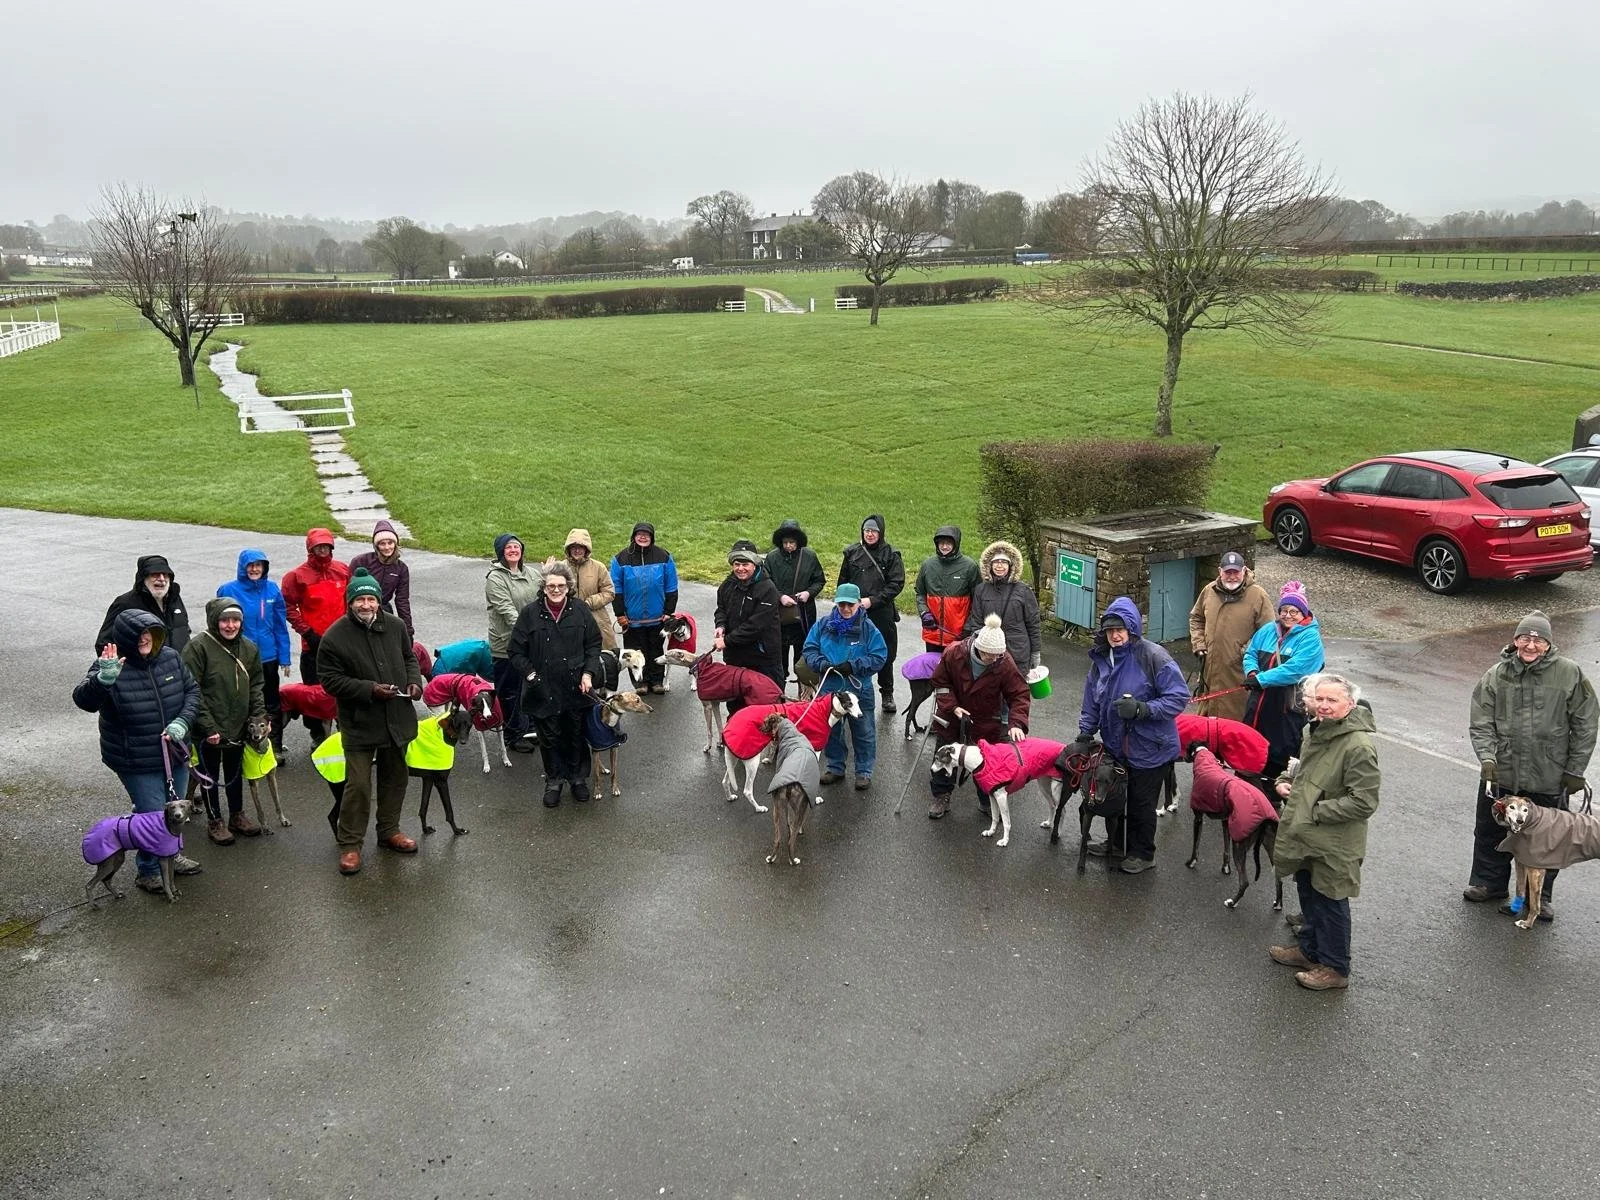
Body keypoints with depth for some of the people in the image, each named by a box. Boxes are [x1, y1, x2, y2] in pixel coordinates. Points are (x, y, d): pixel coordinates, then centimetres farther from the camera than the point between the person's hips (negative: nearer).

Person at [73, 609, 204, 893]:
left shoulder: (170, 657, -4)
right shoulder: (110, 667, -17)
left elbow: (192, 690, 5)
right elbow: (84, 700, -30)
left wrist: (183, 721, -11)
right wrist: (103, 680, -50)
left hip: (174, 754, 6)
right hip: (137, 763, -5)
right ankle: (150, 872, 22)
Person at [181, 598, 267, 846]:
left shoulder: (249, 648, 2)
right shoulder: (198, 648, -17)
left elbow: (255, 686, 10)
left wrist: (259, 716, -3)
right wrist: (207, 726, -21)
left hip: (238, 727, 5)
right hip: (208, 731, -5)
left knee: (235, 773, 21)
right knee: (210, 776, 11)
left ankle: (237, 815, 37)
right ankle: (214, 821, 26)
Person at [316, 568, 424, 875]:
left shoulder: (395, 626, 1)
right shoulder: (335, 637, -14)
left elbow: (409, 657, 16)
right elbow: (331, 680, -12)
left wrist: (414, 680, -4)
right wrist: (370, 689, -22)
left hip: (397, 720, 5)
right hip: (359, 724, -5)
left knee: (395, 778, 17)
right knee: (358, 784, -4)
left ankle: (389, 830, 35)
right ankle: (350, 844, 10)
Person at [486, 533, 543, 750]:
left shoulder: (533, 573, 9)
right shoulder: (495, 578, -11)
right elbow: (506, 609, -21)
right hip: (507, 644, -6)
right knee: (509, 691, 4)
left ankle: (530, 728, 32)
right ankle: (513, 735, 17)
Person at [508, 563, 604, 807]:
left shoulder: (580, 611, 0)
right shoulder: (530, 614, -5)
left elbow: (594, 644, 6)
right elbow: (517, 651, -1)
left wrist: (588, 673, -4)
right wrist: (530, 675, -10)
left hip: (576, 689, 1)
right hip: (544, 691, -1)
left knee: (577, 736, 14)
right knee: (550, 738, 10)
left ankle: (578, 778, 32)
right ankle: (554, 781, 27)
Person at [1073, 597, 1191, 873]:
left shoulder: (1153, 656, -21)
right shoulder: (1101, 658, -1)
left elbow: (1179, 697, -20)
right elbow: (1092, 701, 8)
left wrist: (1142, 709, -30)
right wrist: (1084, 736, 5)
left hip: (1149, 748, -6)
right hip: (1115, 744, 6)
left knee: (1141, 803, 8)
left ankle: (1142, 854, 29)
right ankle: (1115, 842, 44)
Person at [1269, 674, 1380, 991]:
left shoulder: (1359, 746, -24)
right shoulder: (1314, 730, 4)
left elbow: (1363, 802, -24)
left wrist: (1317, 811, -21)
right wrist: (1285, 781, 4)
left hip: (1335, 843, -8)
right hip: (1305, 837, 8)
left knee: (1330, 903, 6)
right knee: (1308, 895, 22)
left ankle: (1335, 967, 22)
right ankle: (1310, 949, 41)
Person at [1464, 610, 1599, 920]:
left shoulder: (1569, 674, -8)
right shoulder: (1496, 676, -4)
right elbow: (1480, 723, -3)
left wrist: (1575, 770, -2)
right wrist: (1487, 758, -17)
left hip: (1549, 779, -1)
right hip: (1500, 776, 2)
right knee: (1490, 832, 16)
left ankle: (1540, 895, 32)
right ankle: (1488, 883, 37)